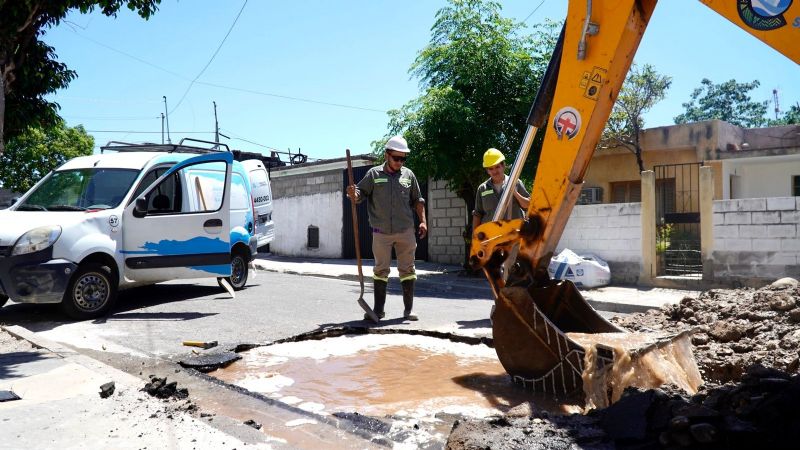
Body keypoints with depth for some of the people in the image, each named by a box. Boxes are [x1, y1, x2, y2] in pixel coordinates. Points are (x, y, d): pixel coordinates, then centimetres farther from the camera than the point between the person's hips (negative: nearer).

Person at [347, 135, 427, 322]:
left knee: (407, 269, 5)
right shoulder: (374, 174, 2)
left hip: (405, 231, 1)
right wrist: (353, 194, -22)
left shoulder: (408, 175, 7)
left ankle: (408, 309, 14)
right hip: (381, 232, -1)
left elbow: (417, 200, 13)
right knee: (380, 270, 5)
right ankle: (378, 309, 14)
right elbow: (360, 194, 1)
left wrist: (423, 221, 4)